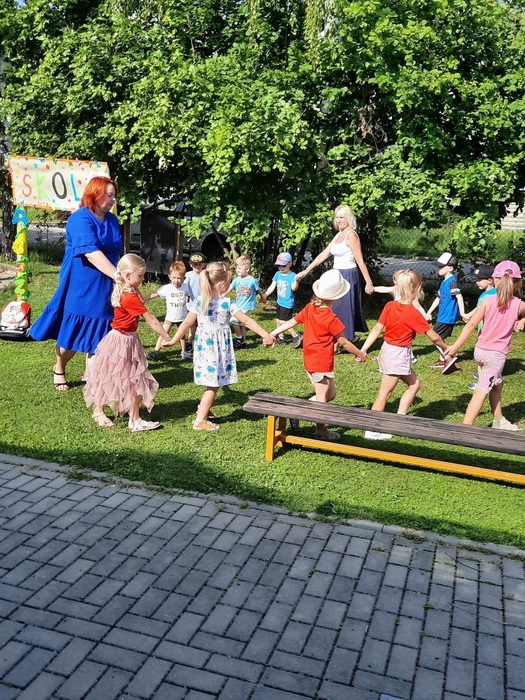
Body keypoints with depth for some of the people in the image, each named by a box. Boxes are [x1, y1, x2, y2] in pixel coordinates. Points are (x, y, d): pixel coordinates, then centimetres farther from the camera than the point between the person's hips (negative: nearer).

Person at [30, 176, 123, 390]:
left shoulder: (112, 220, 7)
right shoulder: (80, 219, -16)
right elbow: (92, 253, -28)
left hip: (104, 287, 6)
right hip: (79, 286, -6)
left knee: (98, 331, 6)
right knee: (73, 331, 4)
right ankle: (59, 369, 29)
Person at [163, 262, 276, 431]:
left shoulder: (199, 300, 0)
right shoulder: (227, 303, -12)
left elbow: (187, 323, 2)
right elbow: (247, 321, -9)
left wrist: (174, 340, 12)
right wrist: (266, 335, -4)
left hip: (203, 345, 5)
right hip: (218, 347, -5)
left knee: (212, 383, 21)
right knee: (214, 385, 3)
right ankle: (200, 421, 5)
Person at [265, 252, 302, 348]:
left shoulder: (292, 276, -16)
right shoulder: (278, 274, 4)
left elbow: (294, 288, -28)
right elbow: (272, 286, 7)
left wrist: (296, 280, -45)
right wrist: (265, 295, -1)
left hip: (287, 303, -8)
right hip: (279, 302, 8)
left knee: (283, 321, -10)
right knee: (278, 321, 16)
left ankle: (296, 336, 2)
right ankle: (280, 338, 31)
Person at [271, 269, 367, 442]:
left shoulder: (309, 308, -1)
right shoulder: (331, 319, -19)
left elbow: (291, 322, 3)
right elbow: (344, 342, -11)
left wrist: (272, 333, 10)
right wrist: (360, 354, 3)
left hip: (310, 360, 8)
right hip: (322, 363, -8)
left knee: (330, 394, 19)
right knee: (322, 397, 6)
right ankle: (321, 431, 19)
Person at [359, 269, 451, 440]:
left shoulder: (390, 306, -2)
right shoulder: (413, 314, -18)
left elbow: (377, 329, -4)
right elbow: (434, 337, -12)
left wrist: (363, 349, -3)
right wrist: (446, 348, 5)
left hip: (388, 350, 7)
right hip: (399, 354, -7)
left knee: (414, 384, 20)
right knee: (385, 394, 1)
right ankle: (372, 430, 9)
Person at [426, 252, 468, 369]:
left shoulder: (452, 281, -16)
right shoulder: (444, 282, 13)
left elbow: (459, 296, -24)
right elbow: (438, 298, 21)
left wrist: (462, 313, -31)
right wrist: (429, 312, 25)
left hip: (448, 316, -9)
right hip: (442, 316, 9)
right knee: (439, 338, 15)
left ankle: (446, 360, 3)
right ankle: (443, 360, 25)